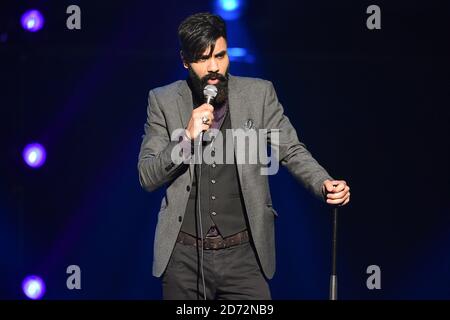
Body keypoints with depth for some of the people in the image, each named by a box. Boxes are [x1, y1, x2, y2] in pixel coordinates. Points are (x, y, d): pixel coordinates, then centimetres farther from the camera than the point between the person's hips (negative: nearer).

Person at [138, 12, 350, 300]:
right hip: (184, 255, 0)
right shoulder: (163, 100, 2)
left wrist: (325, 184, -21)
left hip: (243, 253, 0)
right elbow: (147, 177, 0)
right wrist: (187, 138, -16)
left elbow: (291, 150, -1)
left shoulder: (259, 93, 1)